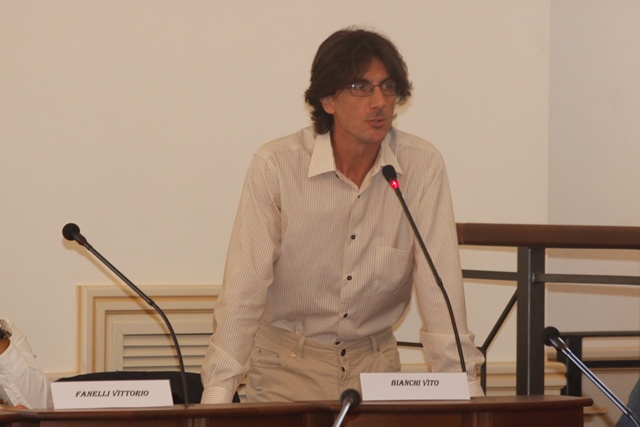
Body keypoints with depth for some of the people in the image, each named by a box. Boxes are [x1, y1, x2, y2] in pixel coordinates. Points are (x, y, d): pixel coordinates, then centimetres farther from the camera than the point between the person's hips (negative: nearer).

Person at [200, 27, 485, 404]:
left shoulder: (422, 166, -7)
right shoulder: (276, 166, -12)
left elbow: (439, 285, -9)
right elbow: (244, 289, -14)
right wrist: (218, 397, -22)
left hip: (375, 362, 2)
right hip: (288, 365, -2)